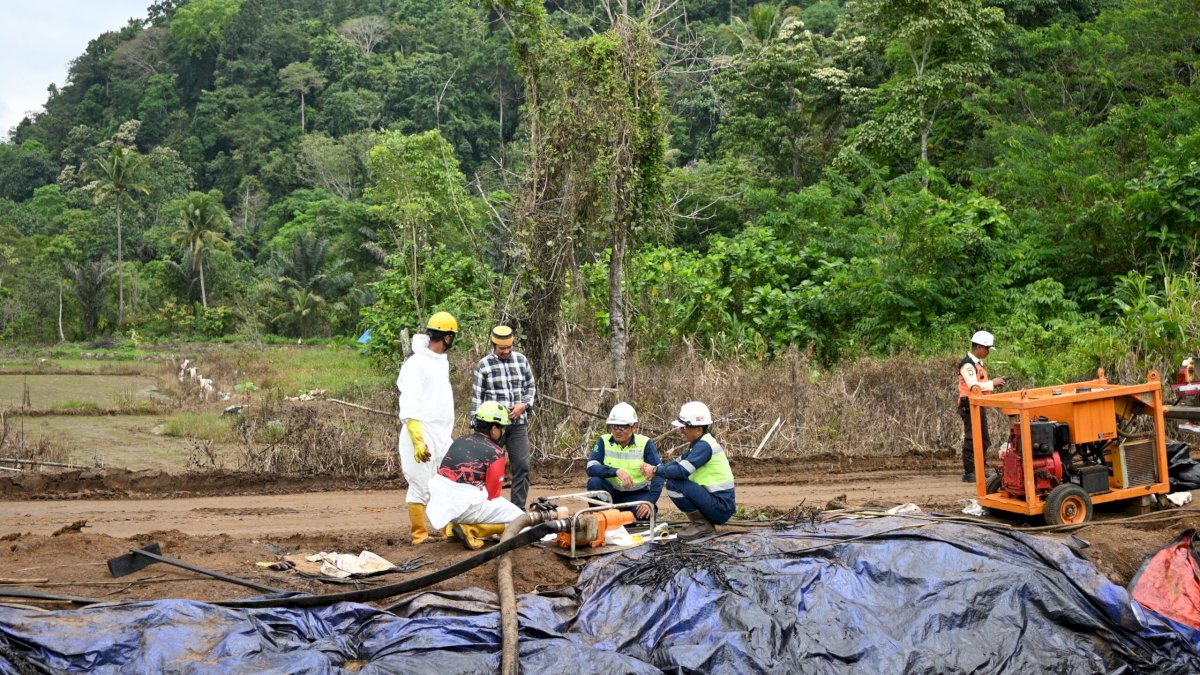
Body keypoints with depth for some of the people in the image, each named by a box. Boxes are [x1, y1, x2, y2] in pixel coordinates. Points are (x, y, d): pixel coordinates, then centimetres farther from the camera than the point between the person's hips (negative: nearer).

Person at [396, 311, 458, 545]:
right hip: (422, 438, -8)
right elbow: (410, 407, -19)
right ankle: (420, 535, 6)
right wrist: (418, 442, -26)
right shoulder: (416, 363, -13)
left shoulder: (442, 360, 14)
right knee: (421, 488, -2)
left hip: (443, 437, 8)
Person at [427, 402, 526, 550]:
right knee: (519, 520, 4)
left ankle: (451, 523, 14)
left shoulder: (459, 442, 15)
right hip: (465, 506, -7)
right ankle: (470, 530, -9)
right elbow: (493, 494, -3)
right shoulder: (495, 452, -6)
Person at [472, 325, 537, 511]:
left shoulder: (522, 360, 7)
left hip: (518, 423, 3)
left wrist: (524, 405, -5)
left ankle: (518, 508, 6)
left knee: (522, 466, -2)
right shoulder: (483, 365, -2)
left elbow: (531, 388, 14)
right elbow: (477, 398, -1)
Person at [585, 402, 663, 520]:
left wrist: (650, 501, -26)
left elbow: (659, 474, -14)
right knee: (594, 482, -28)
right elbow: (591, 468, -21)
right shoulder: (603, 442, -8)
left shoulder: (645, 444, -10)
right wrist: (616, 471, -37)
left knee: (646, 515, -30)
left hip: (637, 494, -1)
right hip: (612, 492, 1)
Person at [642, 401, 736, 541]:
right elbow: (678, 463, 15)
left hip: (721, 507, -10)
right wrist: (654, 469, -2)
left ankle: (703, 525, -7)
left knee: (674, 484, -19)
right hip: (717, 503, 10)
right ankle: (703, 521, 13)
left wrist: (656, 471, -12)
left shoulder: (704, 445, -18)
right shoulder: (699, 444, 13)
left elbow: (682, 471, -27)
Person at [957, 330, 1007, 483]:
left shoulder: (977, 363, 17)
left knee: (983, 440, 15)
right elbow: (974, 386, -26)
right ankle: (968, 473, -3)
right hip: (970, 405, -10)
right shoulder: (967, 364, -16)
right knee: (971, 440, -7)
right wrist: (993, 383, -17)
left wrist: (993, 384, 6)